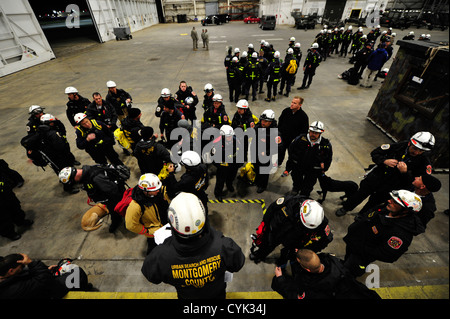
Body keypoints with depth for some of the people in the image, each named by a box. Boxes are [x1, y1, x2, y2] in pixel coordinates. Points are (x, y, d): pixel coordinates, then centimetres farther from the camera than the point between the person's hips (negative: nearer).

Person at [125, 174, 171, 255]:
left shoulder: (161, 190, -22)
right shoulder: (136, 206, -35)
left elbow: (168, 203, -2)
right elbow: (131, 225, -24)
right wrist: (147, 231, -15)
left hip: (167, 224, 5)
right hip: (154, 233, -5)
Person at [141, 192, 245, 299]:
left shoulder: (162, 255, -41)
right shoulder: (223, 246, -43)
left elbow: (151, 276, -17)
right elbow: (237, 265, -20)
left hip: (187, 296, 1)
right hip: (217, 295, -1)